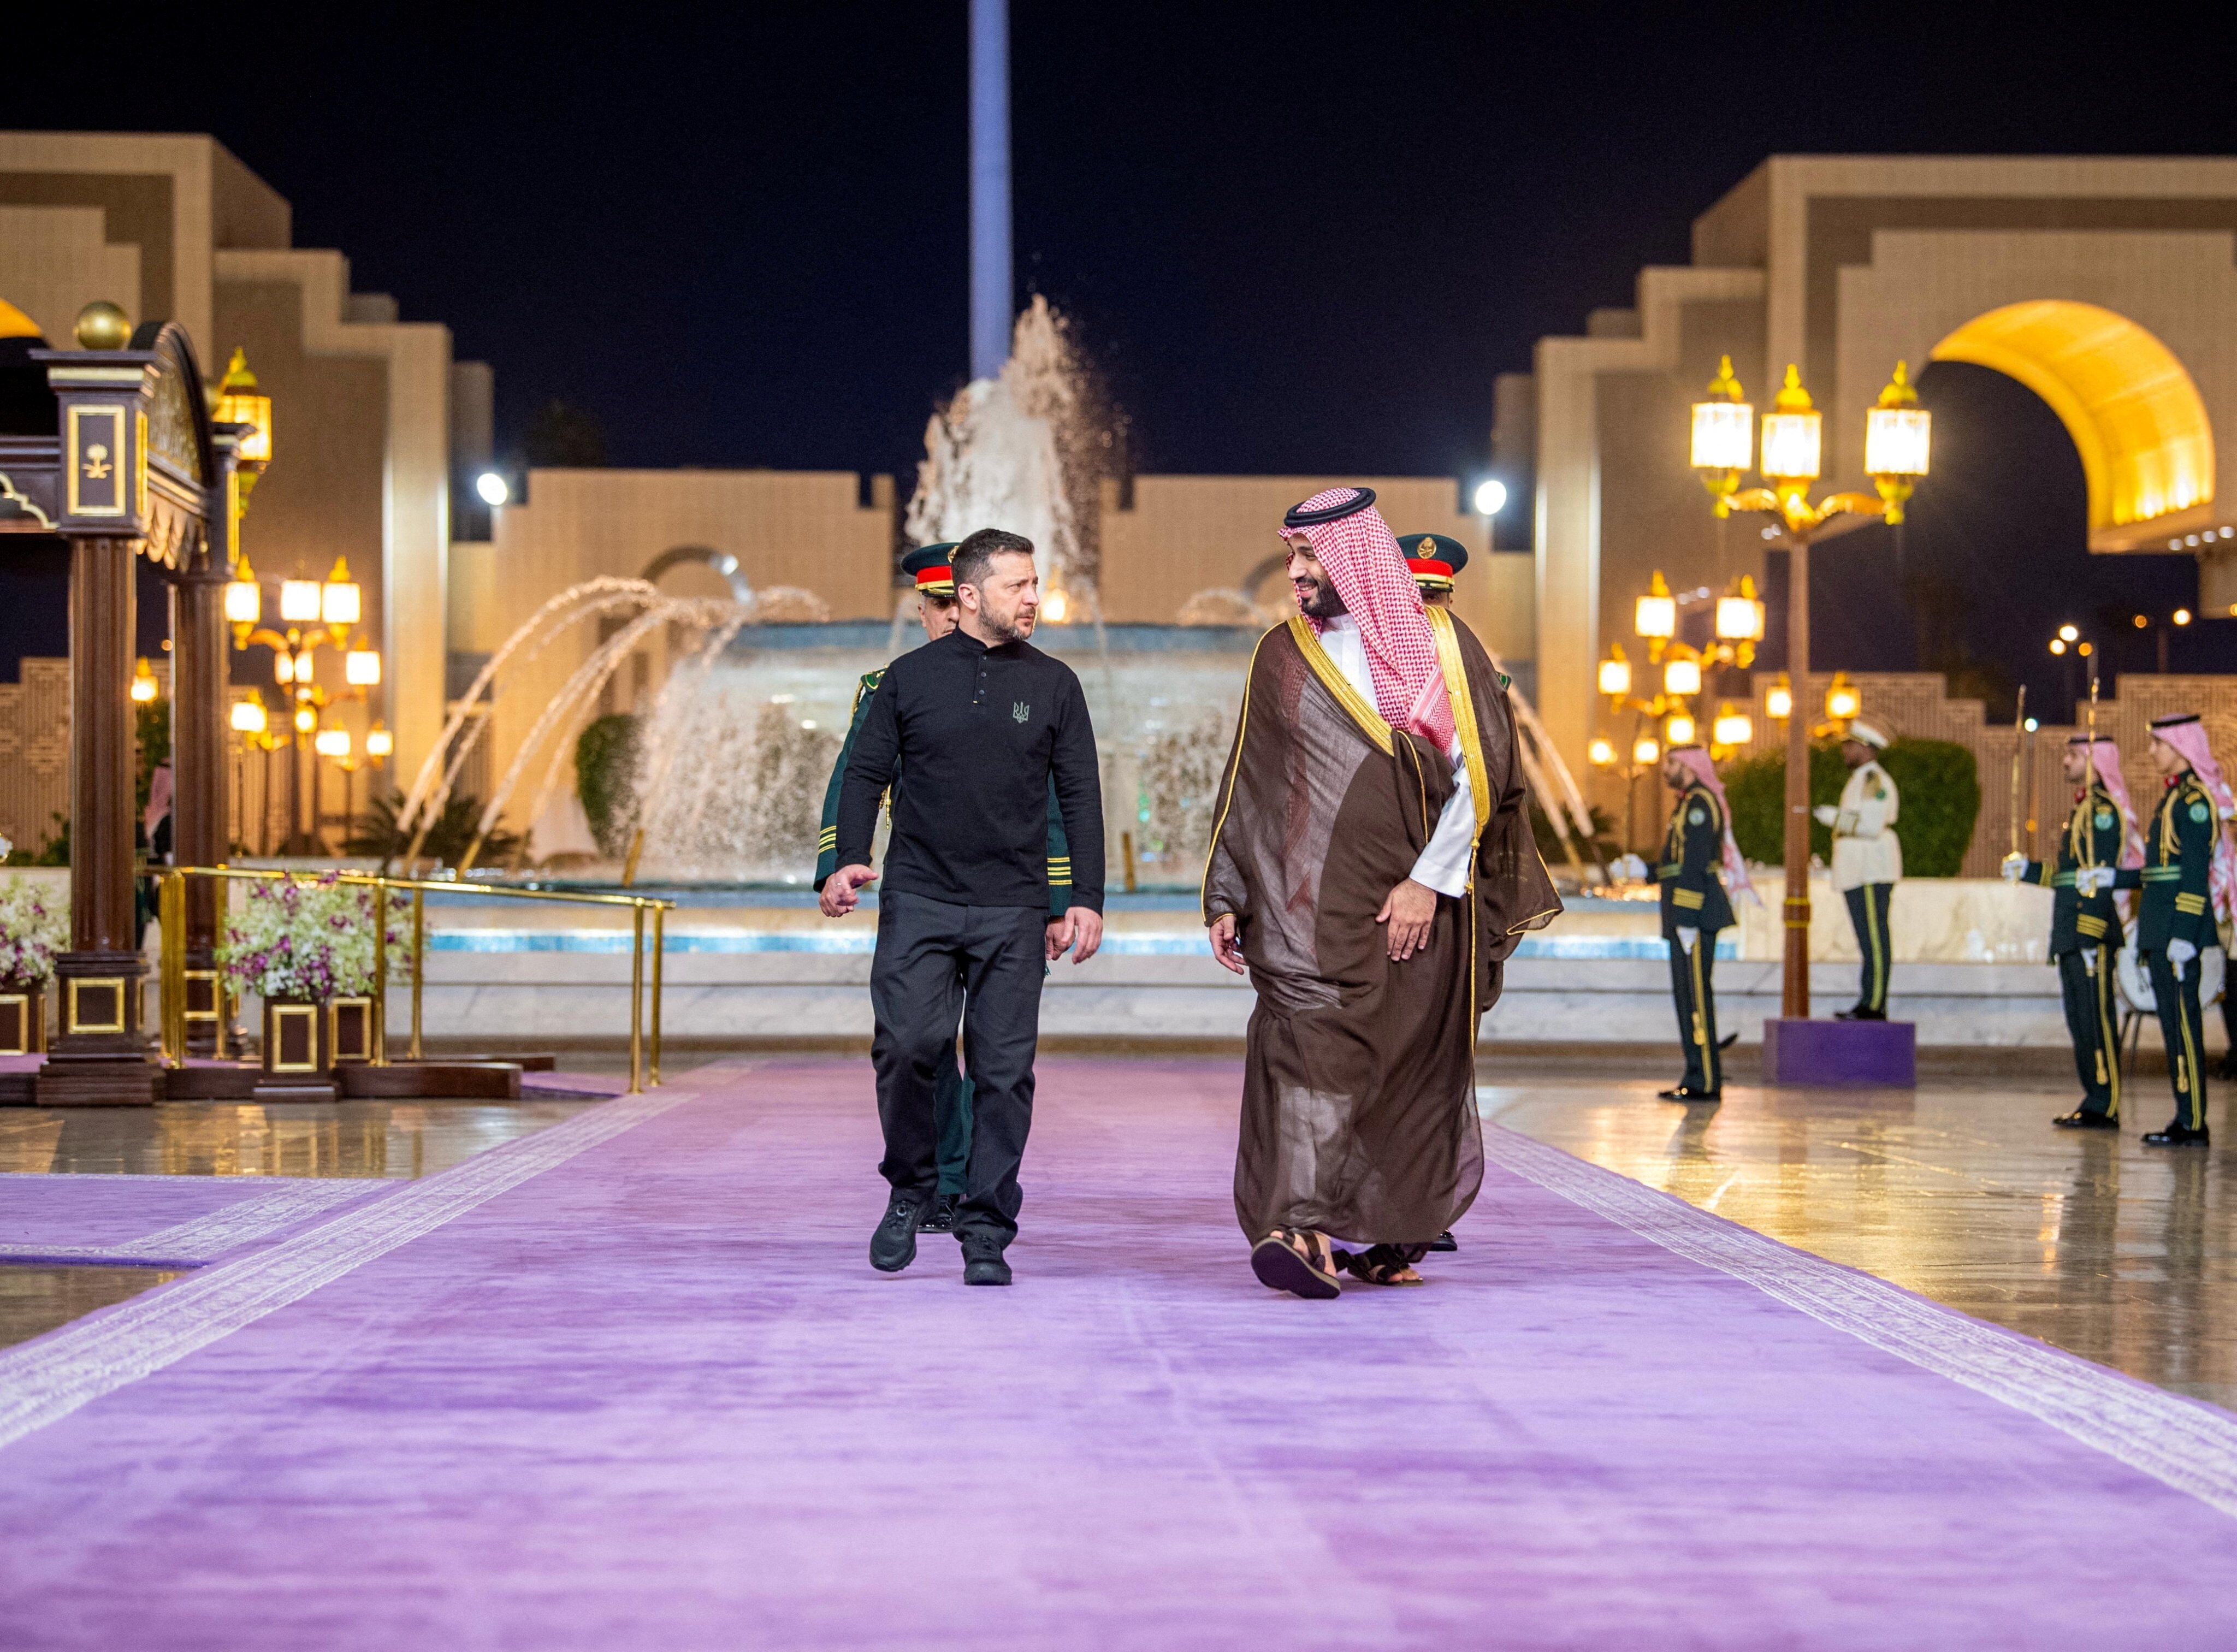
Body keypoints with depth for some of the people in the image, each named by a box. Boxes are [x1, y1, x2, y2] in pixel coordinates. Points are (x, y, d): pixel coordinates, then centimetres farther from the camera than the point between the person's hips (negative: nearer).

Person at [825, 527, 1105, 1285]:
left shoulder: (1053, 685, 9)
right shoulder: (909, 678, 7)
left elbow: (1080, 797, 10)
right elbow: (866, 774, 10)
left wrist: (1087, 900, 3)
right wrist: (850, 861, -6)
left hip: (1013, 910, 1)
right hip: (918, 901, -1)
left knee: (1004, 1071, -2)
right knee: (907, 1045, -15)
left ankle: (986, 1234, 6)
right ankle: (911, 1189, 10)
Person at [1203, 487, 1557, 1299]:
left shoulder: (1438, 645, 3)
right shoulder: (1281, 656, 11)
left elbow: (1482, 771, -3)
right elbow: (1248, 784, 14)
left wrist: (1429, 880, -10)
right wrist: (1226, 896, 8)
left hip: (1415, 902, -1)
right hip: (1307, 905, 1)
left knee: (1414, 1072, 4)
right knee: (1311, 1045, -15)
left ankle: (1399, 1236, 16)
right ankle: (1302, 1228, -24)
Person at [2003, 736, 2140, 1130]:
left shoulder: (2103, 810, -11)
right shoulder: (2081, 809, 20)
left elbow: (2101, 878, -17)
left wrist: (2090, 936, -22)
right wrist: (2027, 870, 15)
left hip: (2092, 934, -10)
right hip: (2070, 935, 10)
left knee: (2096, 1020, -7)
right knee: (2079, 1021, 11)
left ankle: (2104, 1108, -5)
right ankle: (2094, 1101, 16)